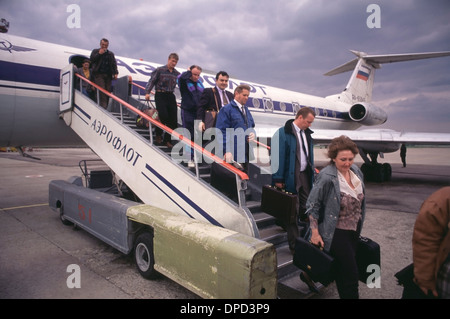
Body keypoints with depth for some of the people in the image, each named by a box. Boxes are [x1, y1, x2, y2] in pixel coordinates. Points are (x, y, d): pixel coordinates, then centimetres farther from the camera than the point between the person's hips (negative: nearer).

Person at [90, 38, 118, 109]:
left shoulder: (111, 54, 20)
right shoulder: (95, 51, 14)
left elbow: (114, 64, 14)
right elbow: (92, 59, 0)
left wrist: (115, 73, 0)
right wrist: (99, 54, -7)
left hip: (108, 75, 3)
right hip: (99, 74, -3)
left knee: (108, 91, -3)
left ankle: (106, 107, 1)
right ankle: (103, 106, -22)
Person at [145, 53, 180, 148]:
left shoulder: (177, 73, 10)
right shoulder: (159, 70, -1)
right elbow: (152, 81, -2)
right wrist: (147, 92, -12)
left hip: (171, 96, 4)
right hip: (160, 95, -4)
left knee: (173, 119, -1)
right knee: (163, 116, -14)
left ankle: (167, 140, 12)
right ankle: (158, 134, 14)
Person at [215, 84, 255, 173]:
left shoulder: (246, 110, 20)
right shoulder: (226, 110, -5)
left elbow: (252, 126, 28)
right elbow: (222, 132, -13)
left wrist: (253, 134, 2)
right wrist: (227, 151, -21)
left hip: (246, 154, 8)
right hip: (233, 155, -8)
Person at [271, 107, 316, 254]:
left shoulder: (306, 133, 11)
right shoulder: (282, 133, -13)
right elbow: (277, 157, -15)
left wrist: (311, 172, 14)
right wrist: (278, 179, -16)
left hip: (305, 174, 6)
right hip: (290, 178, -6)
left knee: (306, 208, 13)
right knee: (292, 212, 4)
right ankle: (294, 245, 17)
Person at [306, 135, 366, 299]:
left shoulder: (356, 171, -3)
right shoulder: (326, 177, -25)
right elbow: (312, 205, -17)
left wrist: (359, 222, 18)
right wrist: (315, 232, -16)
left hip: (354, 229, 8)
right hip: (337, 232, -7)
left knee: (342, 269, 21)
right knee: (350, 273, -1)